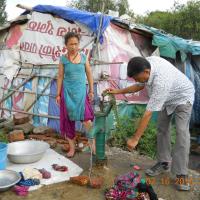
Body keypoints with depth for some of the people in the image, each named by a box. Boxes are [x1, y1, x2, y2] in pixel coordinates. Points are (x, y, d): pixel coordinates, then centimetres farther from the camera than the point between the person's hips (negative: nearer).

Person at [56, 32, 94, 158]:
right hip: (67, 92, 1)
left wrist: (92, 91, 5)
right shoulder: (63, 59, 0)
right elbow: (60, 77, 3)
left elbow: (89, 74, 8)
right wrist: (58, 94, 1)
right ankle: (72, 147, 21)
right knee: (68, 120, 6)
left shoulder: (83, 57, 2)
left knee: (87, 119, -15)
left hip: (81, 92, 0)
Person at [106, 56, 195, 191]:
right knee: (162, 129, 8)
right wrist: (118, 91, -5)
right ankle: (164, 163, 19)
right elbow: (140, 86, -1)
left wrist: (135, 139, -38)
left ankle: (181, 175, -12)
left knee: (182, 132, -17)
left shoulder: (161, 82, -45)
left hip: (182, 98, -8)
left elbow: (148, 114, -43)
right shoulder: (146, 62, -21)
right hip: (167, 98, 8)